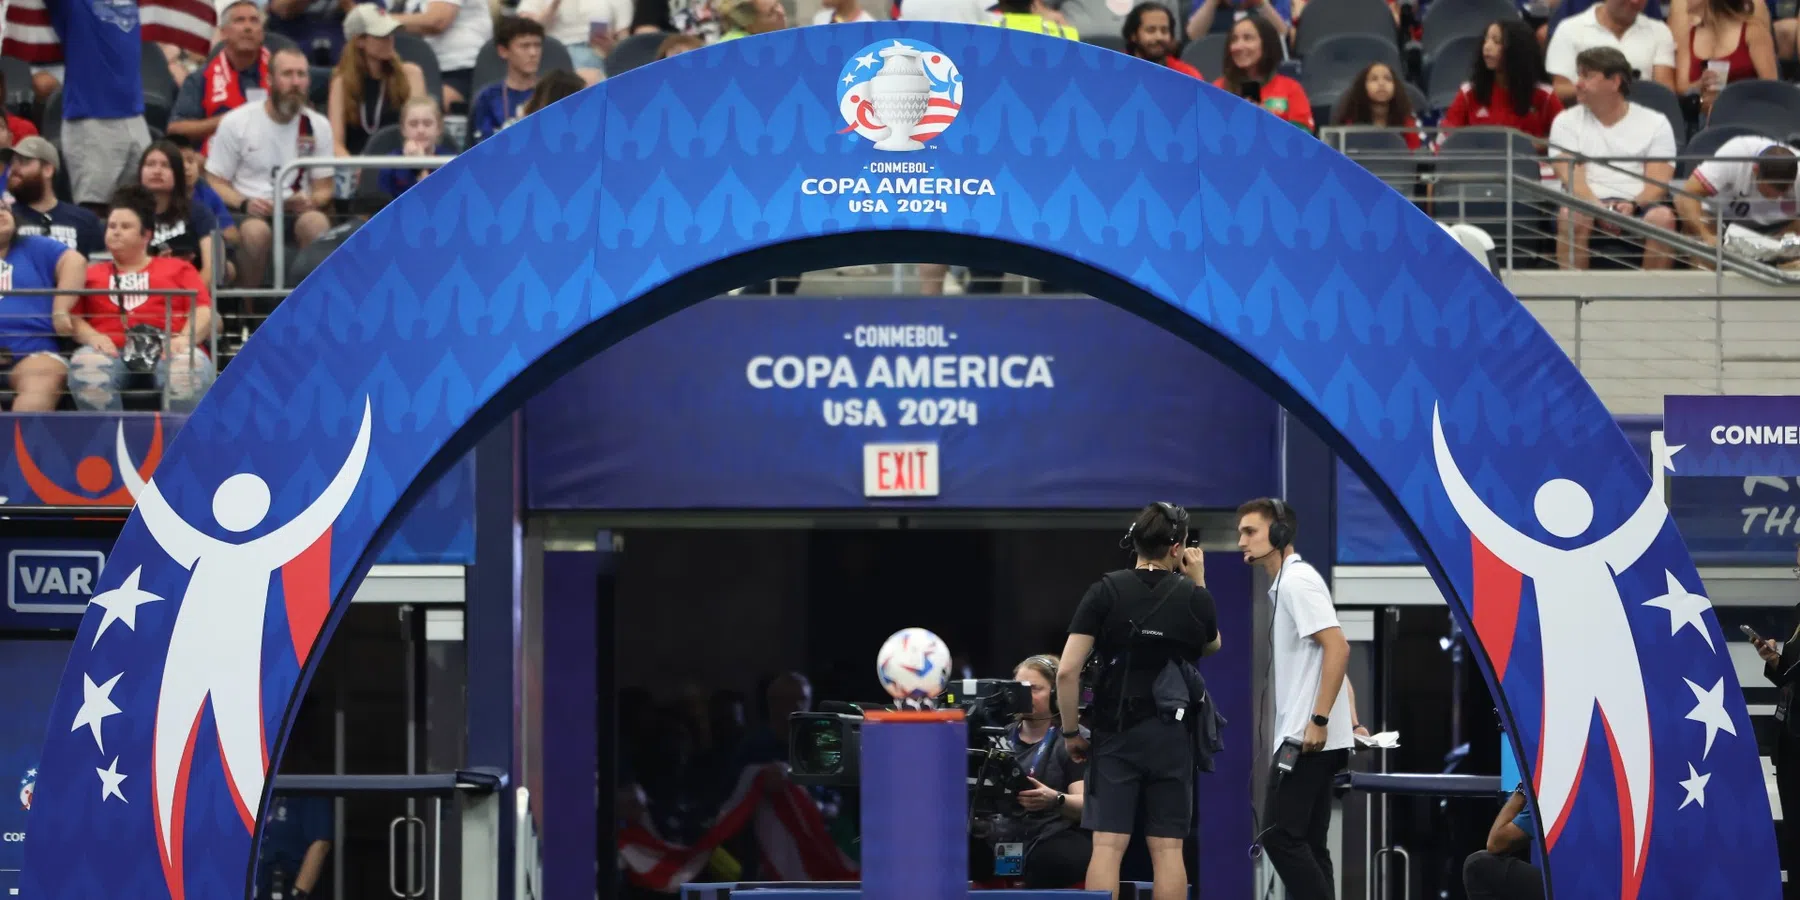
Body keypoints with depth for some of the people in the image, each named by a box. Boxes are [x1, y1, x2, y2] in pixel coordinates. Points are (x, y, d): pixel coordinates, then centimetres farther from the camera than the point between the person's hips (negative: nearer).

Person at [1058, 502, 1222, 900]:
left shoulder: (1106, 591, -4)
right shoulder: (1193, 597, -1)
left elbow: (1067, 671, -10)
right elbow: (1212, 645, 23)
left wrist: (1071, 732, 2)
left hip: (1116, 733, -1)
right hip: (1172, 736, 1)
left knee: (1107, 844, -4)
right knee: (1167, 848, 3)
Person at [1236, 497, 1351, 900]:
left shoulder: (1297, 582, -11)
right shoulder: (1285, 585, 19)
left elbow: (1338, 649, -20)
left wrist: (1319, 721, -24)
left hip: (1309, 739, -10)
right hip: (1303, 739, 10)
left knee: (1279, 835, -11)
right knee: (1306, 843, 7)